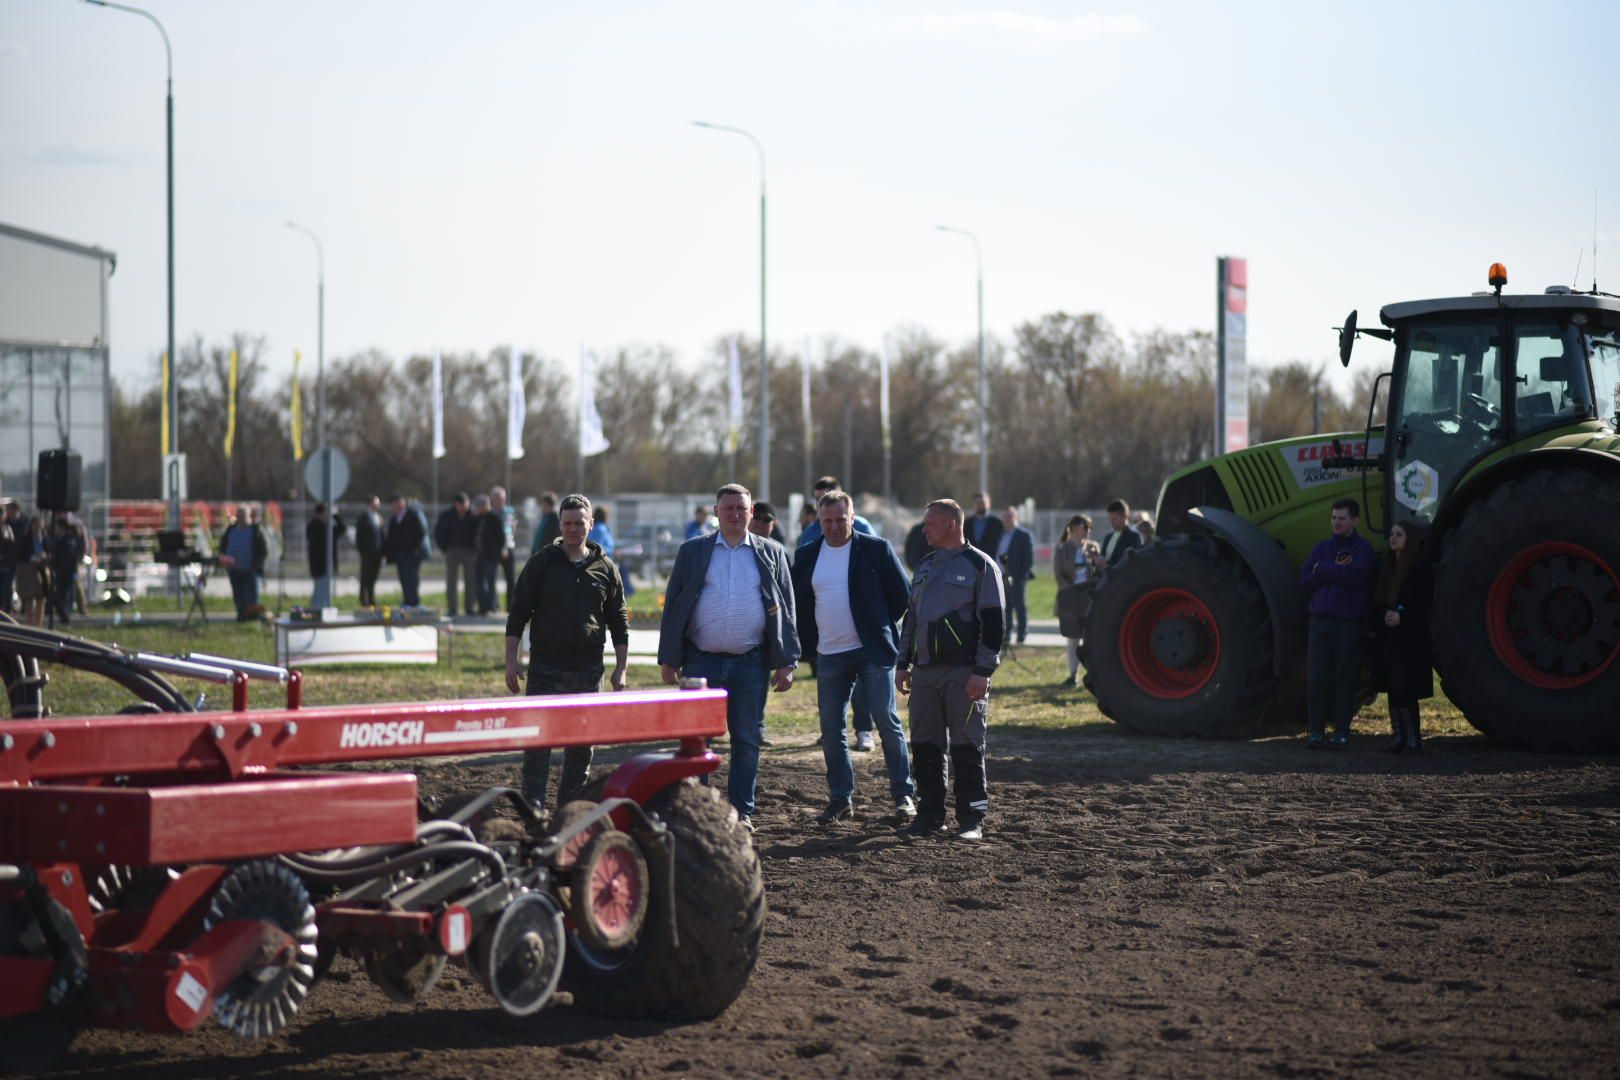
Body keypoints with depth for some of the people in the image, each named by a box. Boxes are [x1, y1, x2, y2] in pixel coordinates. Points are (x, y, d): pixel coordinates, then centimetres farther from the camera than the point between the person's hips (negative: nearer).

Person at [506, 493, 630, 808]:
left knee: (582, 746, 6)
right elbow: (518, 614, 3)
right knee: (537, 741, -5)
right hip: (545, 668, -2)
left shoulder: (605, 568, 8)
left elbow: (619, 622, 12)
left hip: (588, 670, 2)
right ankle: (533, 806, -4)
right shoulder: (541, 563, 3)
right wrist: (511, 661, -5)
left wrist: (620, 669, 6)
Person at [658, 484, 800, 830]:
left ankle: (742, 812, 12)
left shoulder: (771, 554, 8)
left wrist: (787, 663, 1)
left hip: (751, 662, 0)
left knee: (747, 741, 4)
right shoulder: (692, 551, 6)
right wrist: (669, 660, 1)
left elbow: (785, 610, 7)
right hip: (701, 661, 0)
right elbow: (673, 607, 6)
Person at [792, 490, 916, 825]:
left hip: (872, 652, -4)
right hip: (829, 656, 4)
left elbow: (902, 594, 3)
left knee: (887, 721, -5)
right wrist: (809, 642, 9)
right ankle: (840, 799, 12)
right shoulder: (807, 556, 8)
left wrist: (881, 627, 3)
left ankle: (903, 795, 3)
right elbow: (797, 602, 16)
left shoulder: (876, 549, -2)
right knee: (831, 730, 4)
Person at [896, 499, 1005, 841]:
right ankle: (930, 814, 15)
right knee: (925, 746, 7)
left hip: (964, 674, -7)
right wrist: (902, 664, 16)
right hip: (924, 672, 7)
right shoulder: (926, 567, 18)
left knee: (967, 747, -4)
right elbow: (911, 617, 23)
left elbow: (993, 624, -8)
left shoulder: (980, 566, -4)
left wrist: (983, 672, -14)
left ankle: (972, 819, 1)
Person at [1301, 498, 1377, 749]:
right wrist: (1336, 572, -8)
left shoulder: (1363, 549, 1)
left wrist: (1322, 571, -6)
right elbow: (1305, 580, 4)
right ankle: (1316, 730, 4)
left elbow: (1354, 574, -17)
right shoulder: (1322, 548, 13)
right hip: (1321, 618, 3)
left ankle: (1341, 731, 6)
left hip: (1349, 622, -3)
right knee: (1316, 677, -2)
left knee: (1345, 677, 0)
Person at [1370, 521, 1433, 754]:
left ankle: (1413, 737, -5)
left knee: (1403, 689, -11)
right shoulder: (1385, 567, 16)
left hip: (1411, 638, -7)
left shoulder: (1420, 567, -5)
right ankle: (1398, 735, 10)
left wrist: (1402, 616, -21)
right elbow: (1377, 601, 19)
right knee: (1392, 688, 5)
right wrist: (1375, 627, 11)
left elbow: (1425, 602, -11)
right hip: (1387, 637, 7)